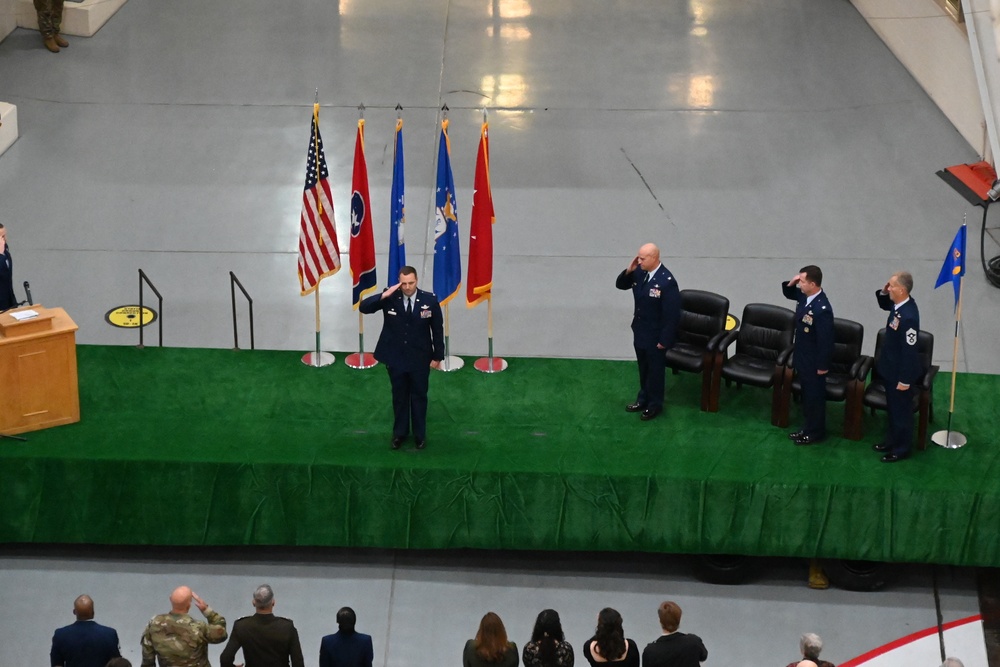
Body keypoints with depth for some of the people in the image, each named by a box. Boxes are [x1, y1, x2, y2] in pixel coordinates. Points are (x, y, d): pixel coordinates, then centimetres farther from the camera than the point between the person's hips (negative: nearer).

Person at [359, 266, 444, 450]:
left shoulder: (430, 300, -14)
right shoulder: (390, 298, -12)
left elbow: (437, 330, -4)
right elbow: (363, 308, -18)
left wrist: (438, 356, -1)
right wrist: (384, 295, -30)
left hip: (419, 359, -1)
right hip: (395, 358, 1)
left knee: (419, 396, 14)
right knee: (399, 396, 17)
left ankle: (420, 434, 30)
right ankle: (399, 432, 34)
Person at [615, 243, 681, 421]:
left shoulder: (667, 281, -28)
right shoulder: (639, 272, -7)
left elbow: (672, 314, -24)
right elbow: (620, 285, 7)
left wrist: (664, 340, -19)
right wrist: (628, 271, -14)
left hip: (655, 335, -7)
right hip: (639, 331, 7)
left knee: (655, 370, 13)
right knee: (643, 368, 24)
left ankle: (655, 405, 31)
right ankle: (643, 399, 42)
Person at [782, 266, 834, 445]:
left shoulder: (822, 309, -32)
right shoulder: (804, 296, -5)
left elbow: (826, 340, -26)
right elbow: (789, 294, 18)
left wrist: (823, 366, -19)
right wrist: (790, 284, -6)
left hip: (814, 362, -9)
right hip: (802, 357, 9)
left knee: (815, 396, 9)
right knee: (806, 394, 22)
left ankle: (816, 432, 24)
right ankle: (809, 427, 36)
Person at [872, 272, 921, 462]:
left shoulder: (908, 317, -33)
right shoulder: (899, 304, -6)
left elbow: (909, 350, -27)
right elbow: (884, 305, 20)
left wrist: (904, 380, -21)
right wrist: (883, 293, -4)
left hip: (901, 371, -9)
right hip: (891, 367, 9)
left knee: (901, 410, 10)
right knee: (892, 407, 25)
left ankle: (902, 448, 26)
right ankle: (892, 440, 42)